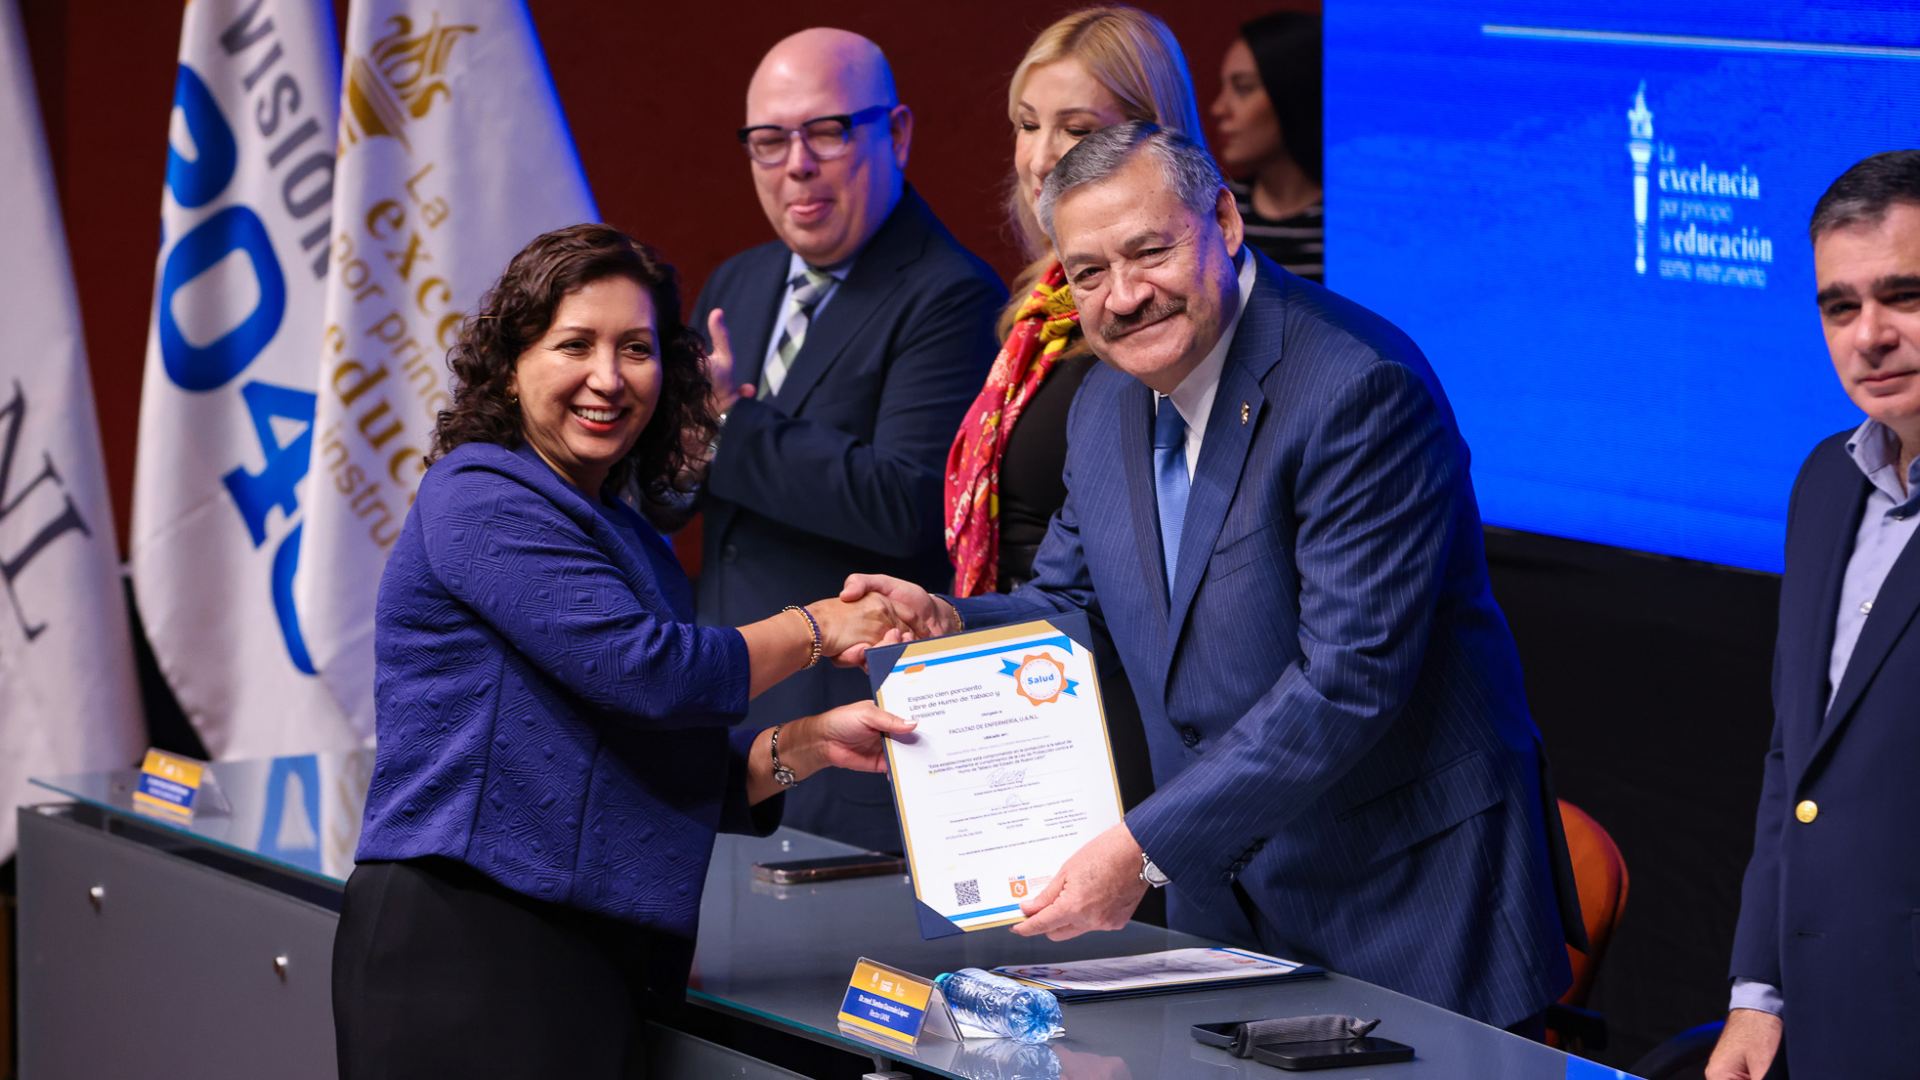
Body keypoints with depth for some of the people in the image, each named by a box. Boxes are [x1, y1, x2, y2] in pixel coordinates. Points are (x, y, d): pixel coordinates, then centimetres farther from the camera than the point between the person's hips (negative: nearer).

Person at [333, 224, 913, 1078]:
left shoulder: (628, 543, 21)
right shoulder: (483, 498, -6)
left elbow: (674, 782, 21)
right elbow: (643, 670, -16)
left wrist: (805, 747, 2)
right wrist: (813, 629, -1)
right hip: (465, 947, -8)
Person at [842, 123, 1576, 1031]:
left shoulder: (1360, 389, -21)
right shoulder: (1107, 405, 6)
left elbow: (1350, 680, -26)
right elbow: (1069, 605, 19)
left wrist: (1145, 846, -27)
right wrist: (944, 624, -4)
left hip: (1408, 887, -7)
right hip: (1222, 902, 7)